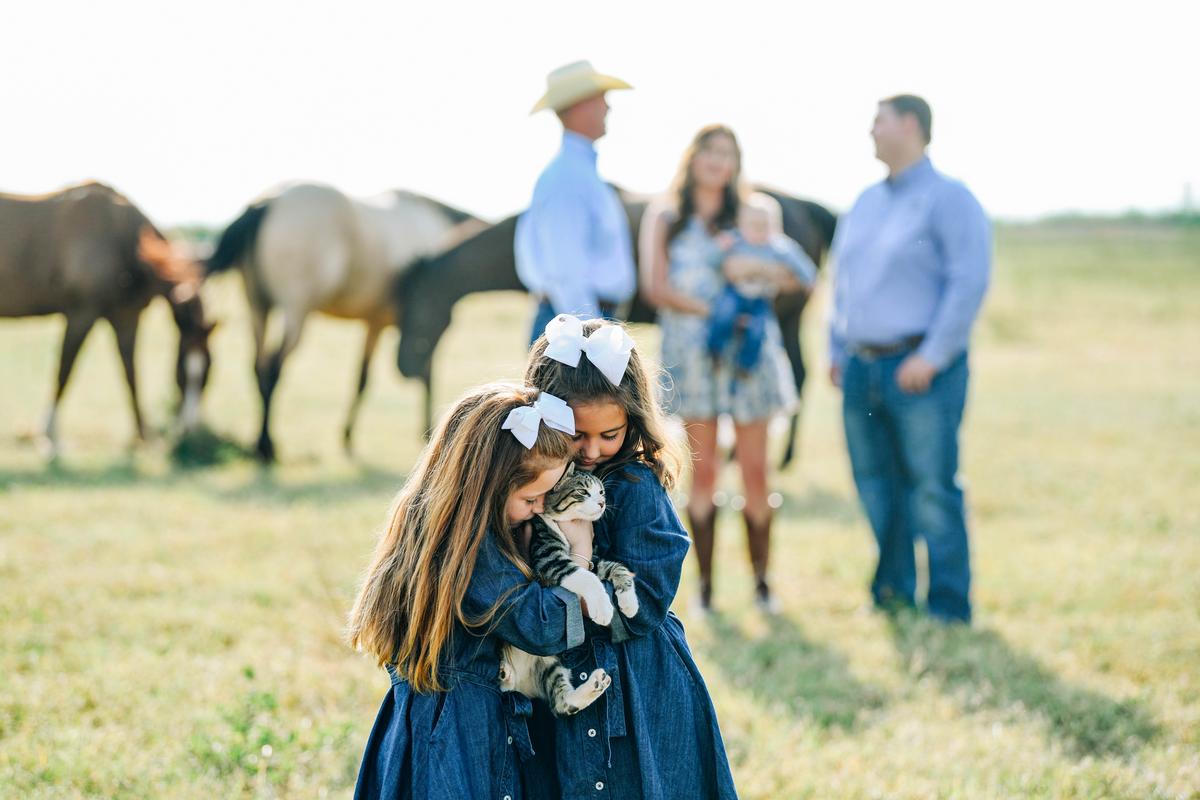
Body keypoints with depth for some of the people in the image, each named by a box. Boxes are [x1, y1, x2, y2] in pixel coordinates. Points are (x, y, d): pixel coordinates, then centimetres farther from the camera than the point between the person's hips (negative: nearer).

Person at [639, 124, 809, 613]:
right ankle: (705, 585, 3)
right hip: (692, 350, 0)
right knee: (702, 471, -2)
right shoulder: (663, 216, 10)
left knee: (755, 471, -2)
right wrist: (712, 311, -12)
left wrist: (756, 267, -18)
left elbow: (789, 277, 3)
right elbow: (655, 286, -1)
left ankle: (761, 582, 6)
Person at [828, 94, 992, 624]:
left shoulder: (948, 199, -6)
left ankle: (949, 608, 1)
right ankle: (892, 590, 21)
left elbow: (969, 282, -13)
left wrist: (931, 357, -18)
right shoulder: (866, 203, 17)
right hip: (861, 368, 7)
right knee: (875, 484, 10)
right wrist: (836, 351, 15)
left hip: (921, 369, -7)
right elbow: (842, 279, 24)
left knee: (932, 489, -6)